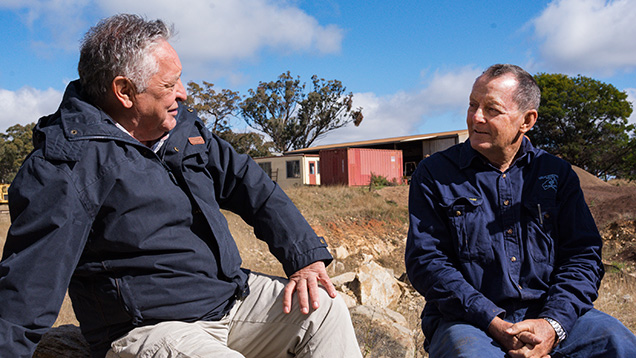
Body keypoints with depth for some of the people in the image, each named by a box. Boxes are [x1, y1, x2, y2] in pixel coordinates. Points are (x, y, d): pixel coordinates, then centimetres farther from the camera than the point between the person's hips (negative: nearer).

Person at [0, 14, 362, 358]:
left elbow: (252, 186, 7)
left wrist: (307, 256, -3)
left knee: (324, 309, -5)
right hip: (148, 329, -6)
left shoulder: (185, 128, 7)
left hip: (232, 293, 7)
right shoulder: (67, 164, -16)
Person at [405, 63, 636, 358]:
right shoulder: (434, 175, 1)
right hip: (469, 321, -2)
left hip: (555, 315, 2)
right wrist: (494, 324, -16)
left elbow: (583, 254, 6)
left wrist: (553, 324, -12)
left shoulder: (556, 174, 11)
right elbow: (425, 260, -6)